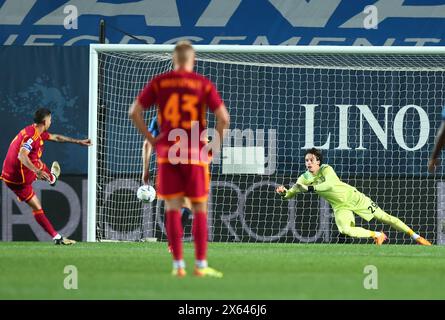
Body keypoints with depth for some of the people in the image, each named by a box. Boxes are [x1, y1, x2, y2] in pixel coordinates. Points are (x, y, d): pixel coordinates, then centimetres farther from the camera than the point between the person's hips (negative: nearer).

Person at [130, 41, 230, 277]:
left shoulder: (159, 82, 4)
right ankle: (201, 265, 4)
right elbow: (223, 117, -9)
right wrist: (216, 144, 3)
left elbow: (134, 112, -1)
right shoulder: (203, 84, 0)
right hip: (196, 154, -1)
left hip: (167, 152, 1)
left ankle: (178, 265, 1)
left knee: (172, 208, 4)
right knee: (200, 209, 6)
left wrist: (150, 139, 5)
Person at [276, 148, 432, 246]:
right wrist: (283, 192, -29)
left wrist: (309, 188, -42)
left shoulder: (326, 169, -21)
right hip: (340, 207, 3)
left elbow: (330, 184, -41)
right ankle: (377, 235, -1)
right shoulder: (305, 178, -8)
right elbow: (290, 194, -6)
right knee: (345, 230, -26)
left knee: (384, 217, -1)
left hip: (353, 196, -3)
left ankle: (416, 236, 11)